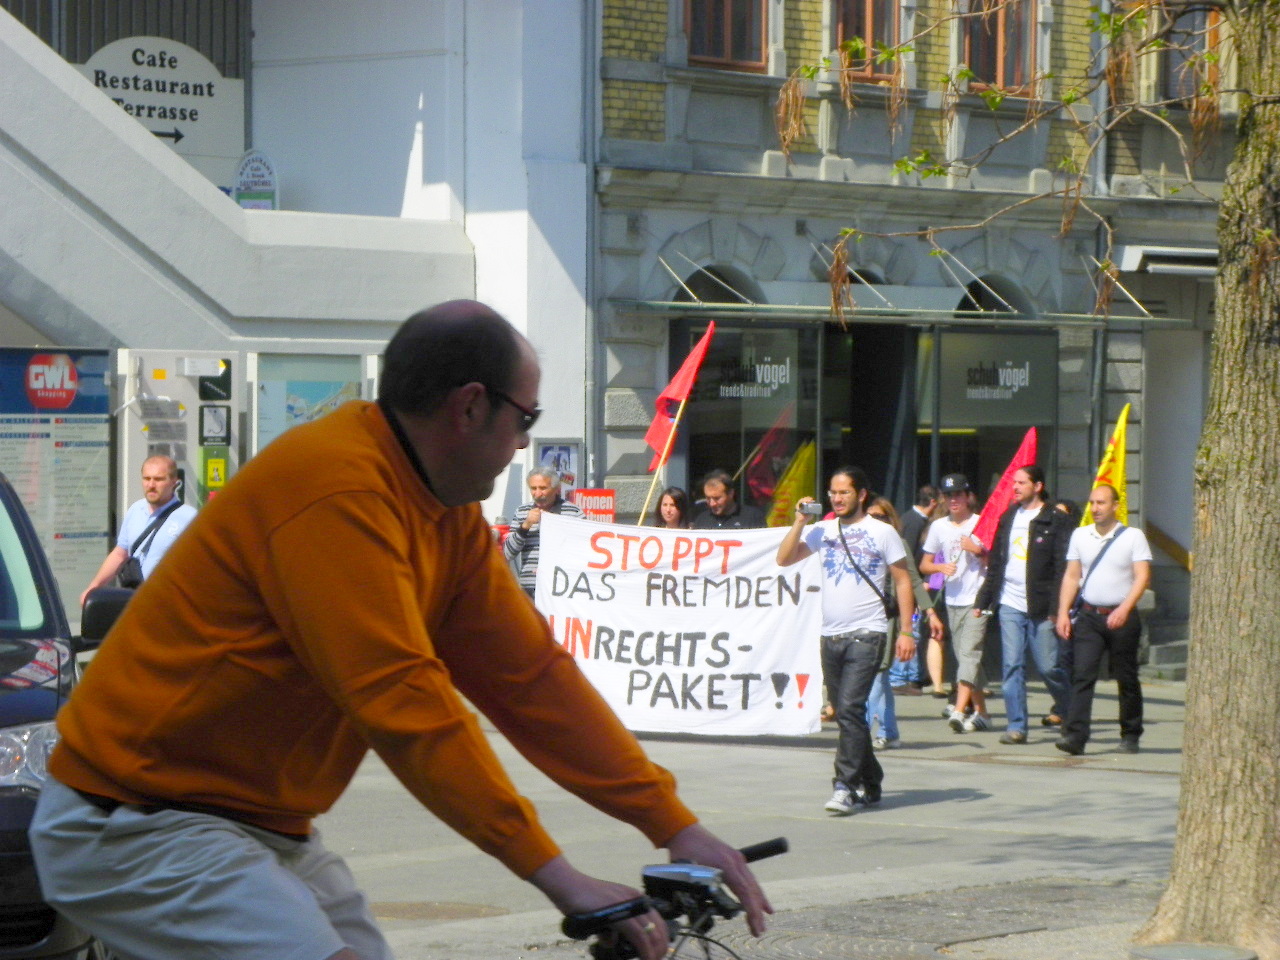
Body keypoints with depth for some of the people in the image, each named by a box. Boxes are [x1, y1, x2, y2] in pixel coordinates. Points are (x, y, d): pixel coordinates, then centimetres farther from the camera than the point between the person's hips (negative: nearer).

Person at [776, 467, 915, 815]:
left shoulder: (883, 532, 1)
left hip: (867, 634, -5)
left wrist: (906, 631, -4)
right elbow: (784, 559, 7)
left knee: (850, 709, -16)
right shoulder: (822, 531, 11)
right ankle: (870, 784, 20)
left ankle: (845, 786, -17)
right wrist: (799, 522, -1)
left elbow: (902, 581, 2)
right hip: (831, 636, 5)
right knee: (848, 714, 10)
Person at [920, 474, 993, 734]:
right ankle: (981, 713, 17)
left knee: (969, 653, -17)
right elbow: (924, 565, 14)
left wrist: (978, 550, -17)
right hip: (952, 601, 6)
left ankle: (959, 710, -27)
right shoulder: (938, 527, 11)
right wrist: (941, 567, -6)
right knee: (964, 657, 9)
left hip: (977, 600, -5)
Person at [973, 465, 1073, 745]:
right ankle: (1016, 726, 2)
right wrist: (982, 601, 14)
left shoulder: (1056, 521, -4)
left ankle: (1066, 706, 28)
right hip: (1009, 604, 5)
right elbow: (995, 563, 19)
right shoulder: (1008, 518, 14)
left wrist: (1057, 609, -15)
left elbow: (1063, 568, -8)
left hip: (1040, 608, -5)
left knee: (1047, 666, 1)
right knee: (1012, 666, 0)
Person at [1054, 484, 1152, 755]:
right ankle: (1075, 735, -18)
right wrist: (1063, 612, 3)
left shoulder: (1133, 537, -1)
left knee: (1126, 679, 6)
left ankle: (1130, 735, 18)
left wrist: (1124, 609, -21)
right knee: (1083, 675, -11)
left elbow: (1142, 576, -8)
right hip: (1089, 616, 2)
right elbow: (1071, 576, 14)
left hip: (1122, 618, -2)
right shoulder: (1080, 536, 11)